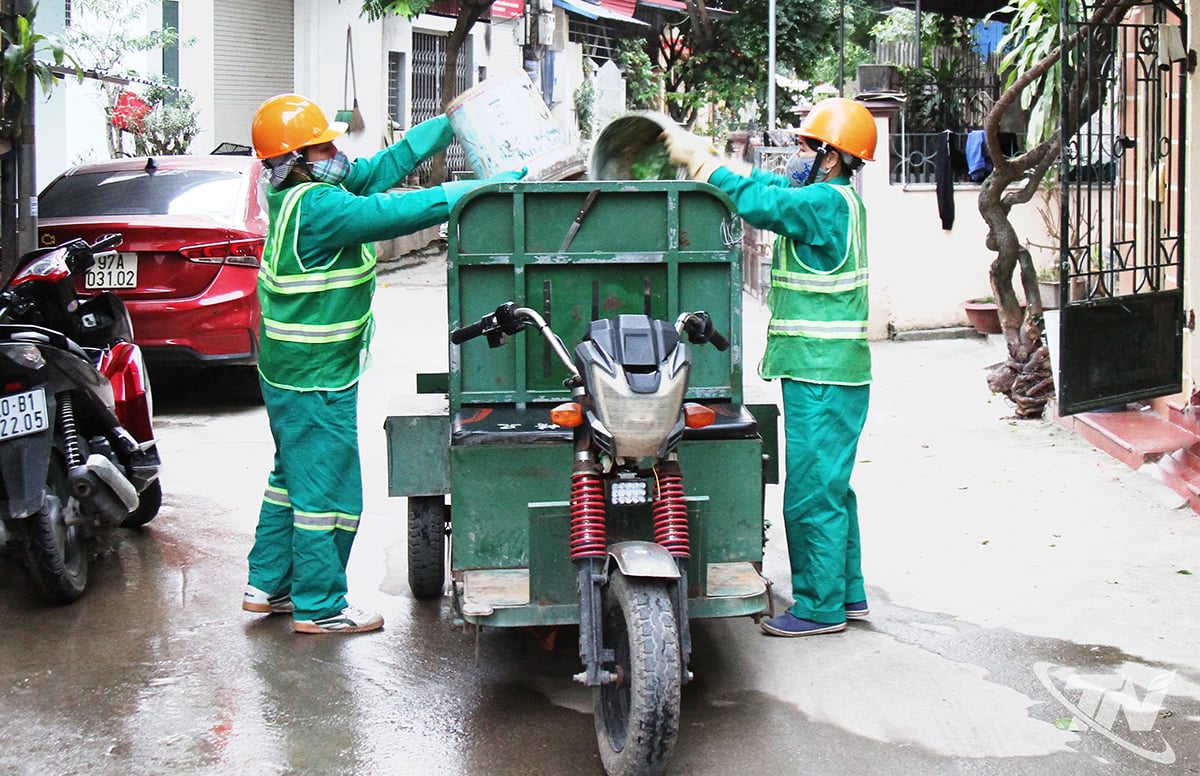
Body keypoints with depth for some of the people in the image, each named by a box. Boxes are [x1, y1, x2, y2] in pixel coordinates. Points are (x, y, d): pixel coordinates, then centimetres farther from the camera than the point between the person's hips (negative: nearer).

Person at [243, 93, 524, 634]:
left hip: (290, 371, 11)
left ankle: (268, 585, 31)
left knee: (294, 479, 21)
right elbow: (404, 213, -28)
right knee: (328, 492, 0)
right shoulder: (317, 206, -23)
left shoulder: (299, 194, 6)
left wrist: (453, 123, 7)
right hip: (315, 379, -11)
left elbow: (386, 165, 9)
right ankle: (319, 607, 10)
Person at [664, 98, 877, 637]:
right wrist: (705, 156, 12)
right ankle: (847, 593, 26)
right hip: (824, 369, 11)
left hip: (822, 374, -11)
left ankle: (820, 607, 3)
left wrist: (702, 160, -15)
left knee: (812, 492, -4)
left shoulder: (828, 201, -16)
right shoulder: (828, 200, 15)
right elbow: (771, 187, 21)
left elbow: (758, 202, -25)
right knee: (830, 487, 17)